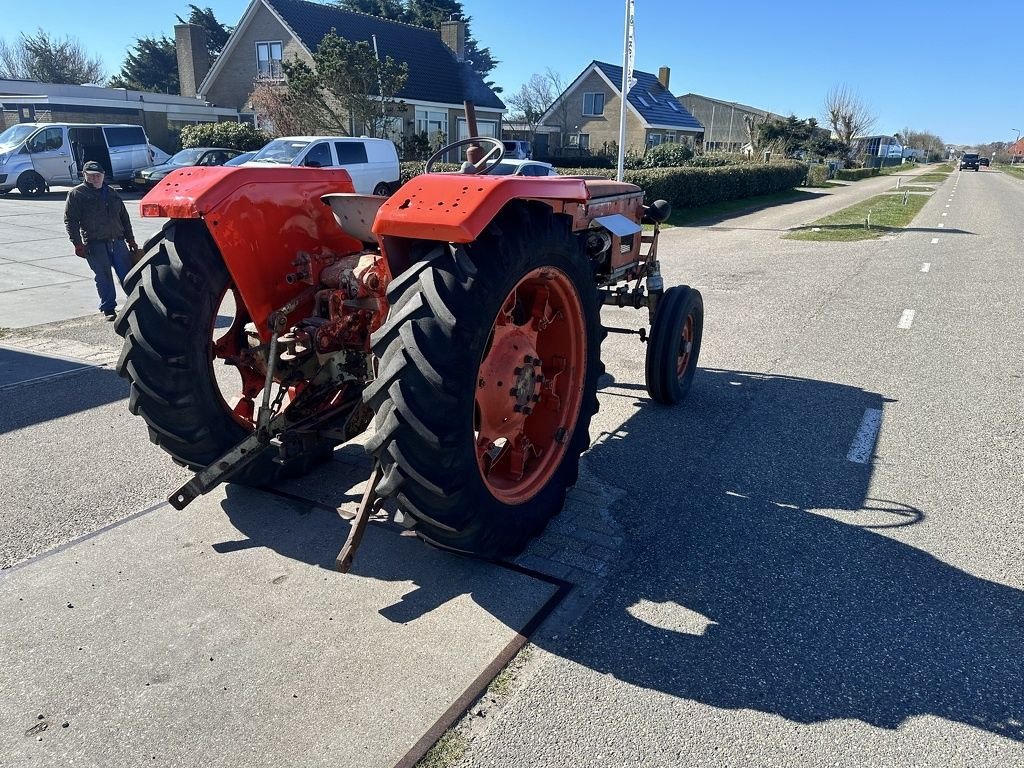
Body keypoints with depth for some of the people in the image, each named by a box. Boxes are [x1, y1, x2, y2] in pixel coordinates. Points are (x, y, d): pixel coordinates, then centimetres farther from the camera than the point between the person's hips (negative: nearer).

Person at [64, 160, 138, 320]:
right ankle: (108, 308, 5)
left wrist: (130, 240, 18)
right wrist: (78, 244, -11)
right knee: (103, 277, -2)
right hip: (95, 244, -4)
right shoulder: (76, 194, 3)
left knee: (127, 274, 2)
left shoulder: (111, 193, 19)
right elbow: (70, 220, -2)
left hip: (117, 240, 4)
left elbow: (124, 218, 22)